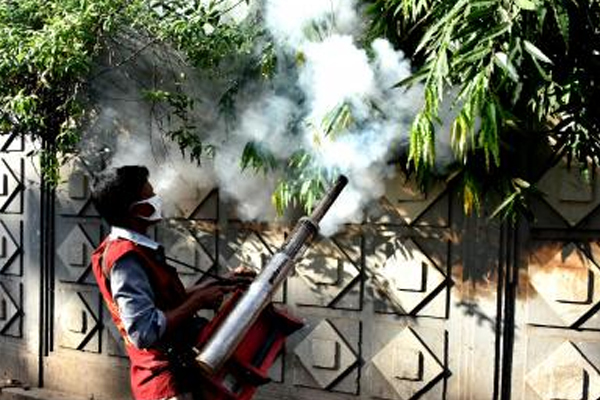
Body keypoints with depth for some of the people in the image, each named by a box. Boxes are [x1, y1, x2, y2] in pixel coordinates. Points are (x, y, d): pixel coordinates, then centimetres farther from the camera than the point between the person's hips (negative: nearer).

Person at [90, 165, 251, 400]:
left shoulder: (133, 248, 9)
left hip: (176, 374, 10)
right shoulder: (125, 259, -23)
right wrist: (198, 301, -20)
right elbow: (145, 332, -30)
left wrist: (219, 284, 11)